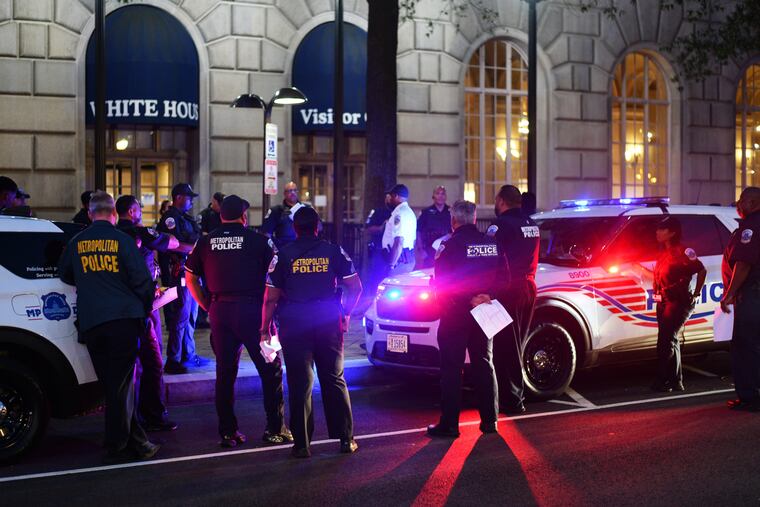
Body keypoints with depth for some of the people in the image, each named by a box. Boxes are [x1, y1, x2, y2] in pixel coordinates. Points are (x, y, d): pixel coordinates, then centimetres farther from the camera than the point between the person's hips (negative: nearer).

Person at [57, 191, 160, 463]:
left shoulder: (77, 243, 9)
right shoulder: (122, 240, -2)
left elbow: (64, 275, 23)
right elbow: (142, 280, -4)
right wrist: (145, 308, 12)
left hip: (90, 323, 3)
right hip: (124, 319, -3)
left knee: (112, 383, 9)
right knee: (121, 385, 0)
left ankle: (136, 441, 12)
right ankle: (117, 446, 2)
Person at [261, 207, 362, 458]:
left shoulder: (283, 255, -2)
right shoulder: (334, 251, 3)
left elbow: (271, 298, -3)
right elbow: (355, 287, 4)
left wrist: (265, 328, 7)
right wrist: (345, 314, 17)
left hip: (294, 325, -2)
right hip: (329, 324, 2)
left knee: (300, 384, 4)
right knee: (334, 380, 12)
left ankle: (302, 444, 6)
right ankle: (346, 439, 15)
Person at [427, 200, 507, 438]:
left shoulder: (451, 244, -12)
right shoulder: (492, 244, 5)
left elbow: (441, 283, -16)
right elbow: (502, 277, 6)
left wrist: (468, 300, -8)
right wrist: (486, 296, -3)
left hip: (455, 314, -5)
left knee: (451, 369, -1)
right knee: (484, 365, 14)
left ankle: (449, 423, -1)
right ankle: (489, 420, 16)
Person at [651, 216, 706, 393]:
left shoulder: (683, 252, -11)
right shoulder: (664, 253, 15)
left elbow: (701, 270, -15)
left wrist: (696, 294, -12)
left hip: (679, 303, -9)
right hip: (664, 302, 9)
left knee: (666, 340, -13)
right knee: (670, 340, 11)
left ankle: (662, 381, -12)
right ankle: (676, 382, 17)